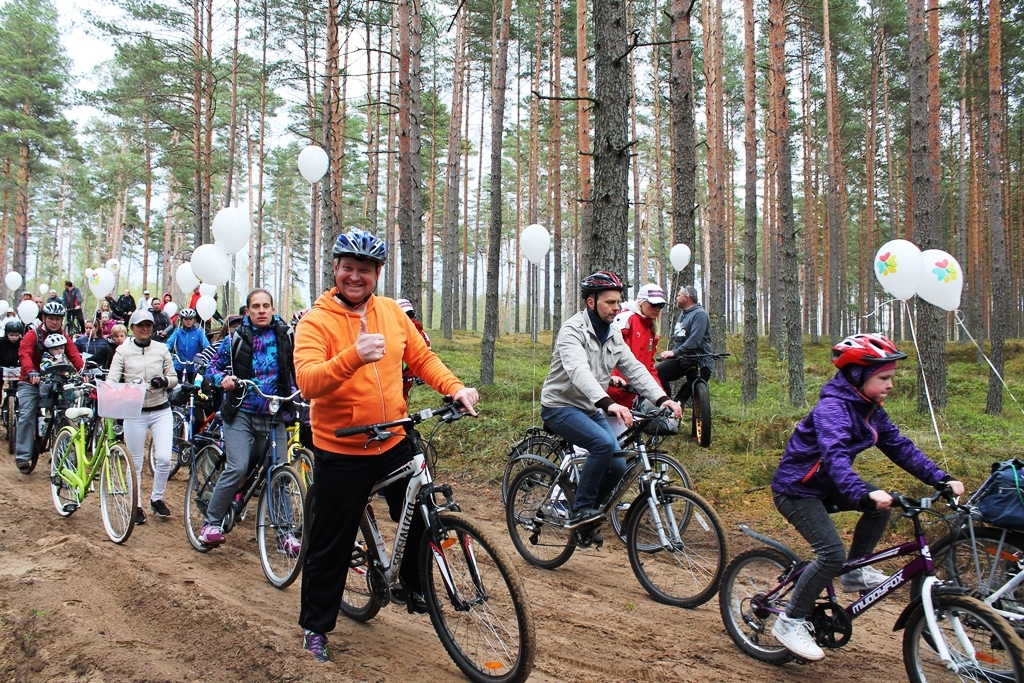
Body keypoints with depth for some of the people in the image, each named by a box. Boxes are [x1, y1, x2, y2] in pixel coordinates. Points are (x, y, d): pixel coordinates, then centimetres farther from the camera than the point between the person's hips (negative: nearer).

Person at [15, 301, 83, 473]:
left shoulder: (63, 336, 3)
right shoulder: (33, 334, -10)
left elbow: (74, 355, -11)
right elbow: (24, 354, -26)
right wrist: (31, 372, -46)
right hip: (30, 383, -3)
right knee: (26, 415, -14)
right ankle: (22, 456, -12)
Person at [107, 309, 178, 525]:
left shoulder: (161, 349, 4)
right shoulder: (123, 351, 0)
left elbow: (173, 379, 7)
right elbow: (111, 379, -9)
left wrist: (163, 381, -15)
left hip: (161, 411, 1)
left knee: (164, 458, -8)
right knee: (135, 463, 7)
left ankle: (157, 499, 16)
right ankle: (136, 506, 22)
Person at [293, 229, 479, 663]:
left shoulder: (392, 313, 3)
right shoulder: (316, 321, -12)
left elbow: (421, 357, 9)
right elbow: (307, 381, -25)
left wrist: (455, 388, -7)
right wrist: (353, 356, -42)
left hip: (395, 444, 4)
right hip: (341, 451, -4)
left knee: (421, 520, 14)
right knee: (331, 544, 8)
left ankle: (413, 587, 42)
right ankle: (315, 626, 29)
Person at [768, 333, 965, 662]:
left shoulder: (871, 411, 3)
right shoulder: (832, 407, -25)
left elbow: (901, 447, 2)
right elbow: (835, 456, -40)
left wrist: (942, 480, -10)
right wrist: (865, 493, -55)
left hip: (824, 487, 9)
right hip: (796, 489, -9)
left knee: (882, 504, -4)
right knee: (832, 553, -20)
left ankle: (856, 573, 12)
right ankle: (790, 622, -7)